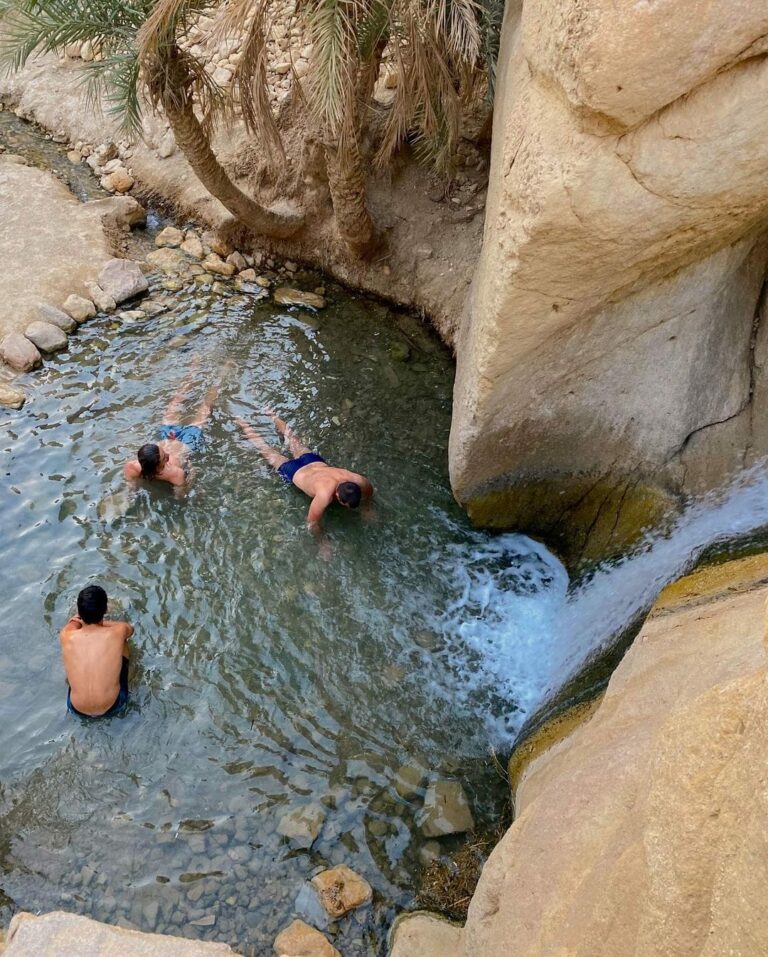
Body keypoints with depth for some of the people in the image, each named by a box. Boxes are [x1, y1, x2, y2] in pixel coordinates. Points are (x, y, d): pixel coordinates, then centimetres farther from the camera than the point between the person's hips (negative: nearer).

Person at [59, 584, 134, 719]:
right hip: (113, 707, -1)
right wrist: (102, 622, 10)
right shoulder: (117, 632, -18)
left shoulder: (66, 636, -15)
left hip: (77, 710, 1)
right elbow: (130, 628, 10)